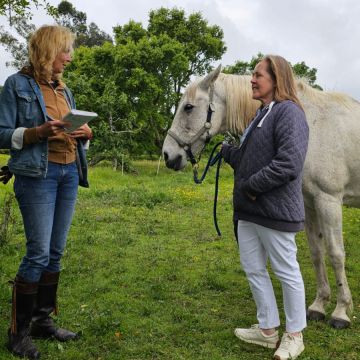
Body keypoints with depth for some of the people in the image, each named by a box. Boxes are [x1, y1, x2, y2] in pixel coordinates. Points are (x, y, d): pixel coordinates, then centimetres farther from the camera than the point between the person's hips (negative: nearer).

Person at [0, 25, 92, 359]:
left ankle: (42, 320, 21)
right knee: (38, 253, -8)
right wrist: (39, 131, -22)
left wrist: (86, 132, -2)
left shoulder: (64, 90, 15)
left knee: (55, 253, 8)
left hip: (69, 173, 7)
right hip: (37, 175, -7)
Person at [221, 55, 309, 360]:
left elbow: (288, 164, -26)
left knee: (286, 273, 7)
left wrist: (249, 186, -19)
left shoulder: (289, 112, -15)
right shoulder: (262, 114, 15)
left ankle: (294, 335, 25)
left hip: (275, 211, -9)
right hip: (248, 211, 9)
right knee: (253, 270, 16)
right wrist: (224, 149, 11)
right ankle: (268, 330, 32)